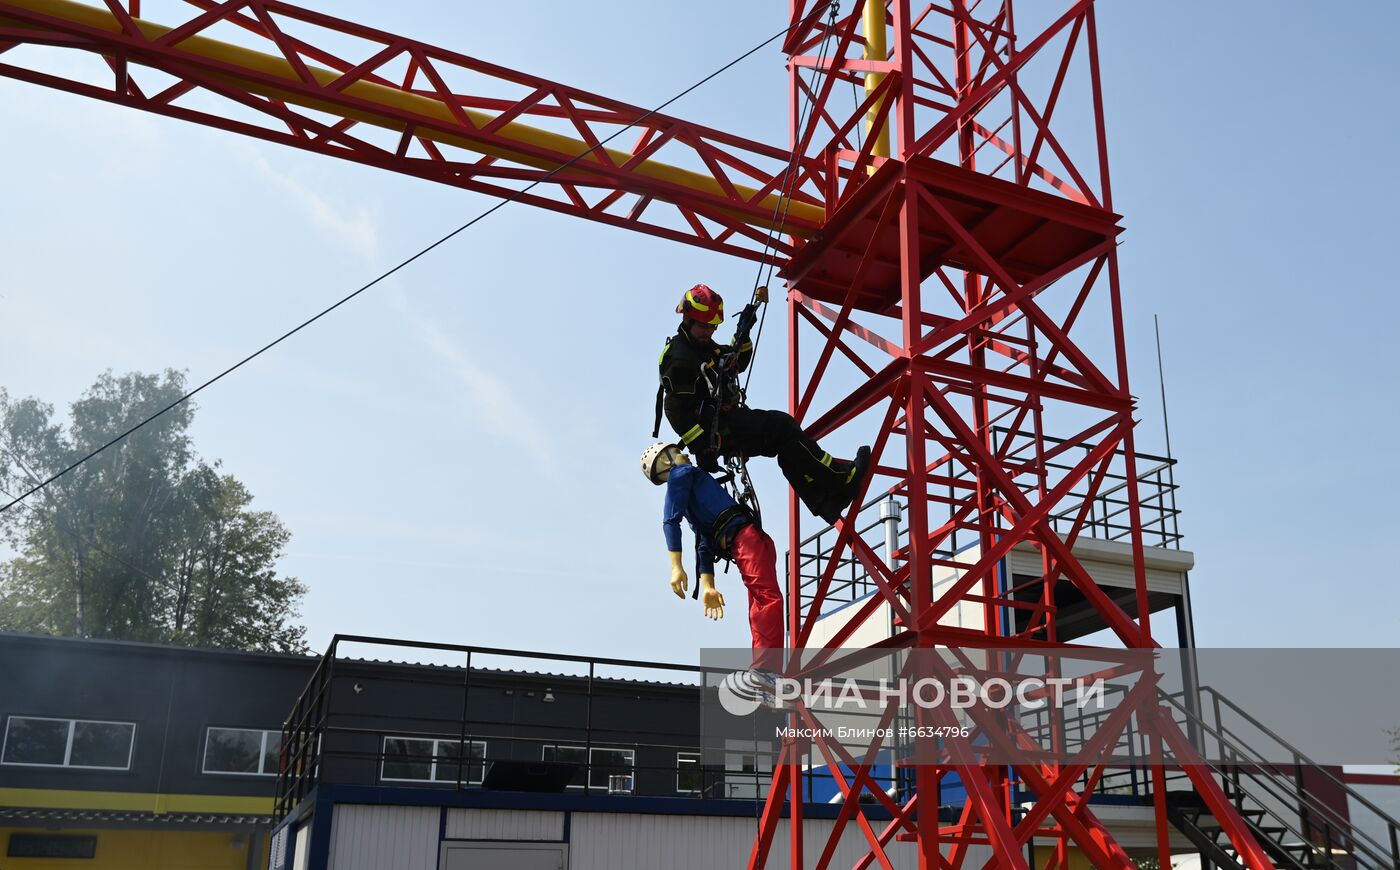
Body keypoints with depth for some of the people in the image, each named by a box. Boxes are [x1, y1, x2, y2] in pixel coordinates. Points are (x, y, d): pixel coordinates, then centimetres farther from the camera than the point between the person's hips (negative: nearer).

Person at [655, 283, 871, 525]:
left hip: (727, 421, 10)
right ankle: (841, 477, -13)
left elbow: (738, 363, 30)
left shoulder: (706, 346, 16)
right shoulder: (678, 357, -15)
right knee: (781, 426, -16)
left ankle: (829, 504, 2)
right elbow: (676, 410, -20)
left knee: (788, 450, 3)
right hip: (714, 430, -10)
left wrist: (743, 332, 14)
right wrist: (702, 448, -23)